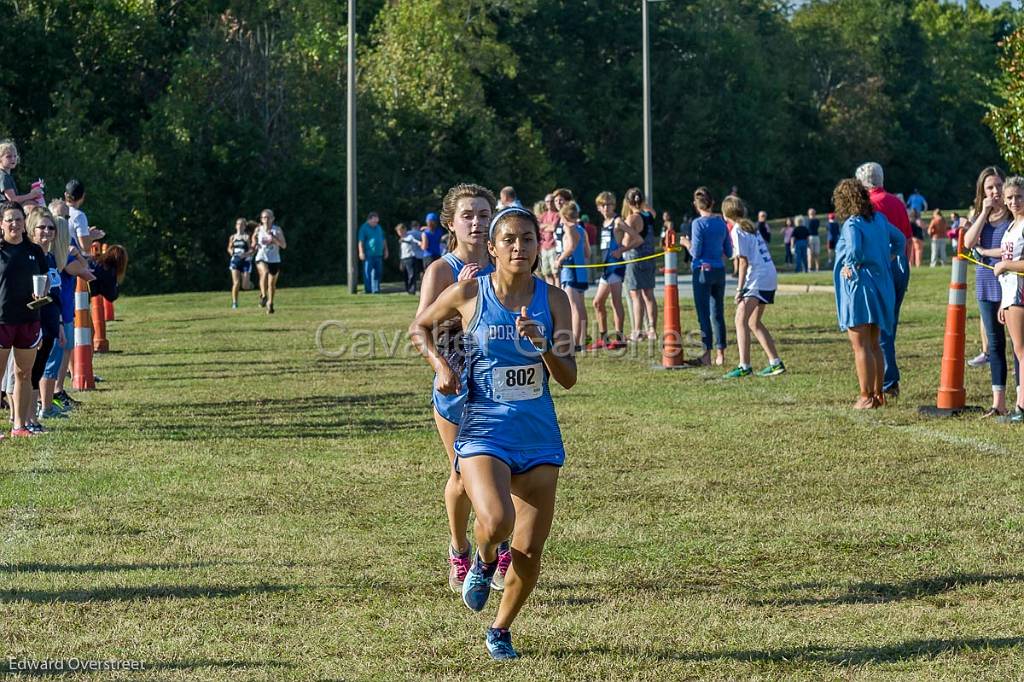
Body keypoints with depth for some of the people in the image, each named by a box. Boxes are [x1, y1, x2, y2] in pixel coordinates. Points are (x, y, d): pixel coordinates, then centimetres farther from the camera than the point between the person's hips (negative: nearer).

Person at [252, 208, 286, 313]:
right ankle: (263, 295, -25)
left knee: (272, 284, 9)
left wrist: (273, 237, -21)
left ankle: (270, 304, 30)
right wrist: (254, 244, 0)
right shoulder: (258, 229, 2)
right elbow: (254, 237, 22)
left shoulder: (277, 230, -2)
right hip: (261, 258, -1)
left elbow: (284, 245, -9)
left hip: (275, 260, 1)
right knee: (265, 272, -34)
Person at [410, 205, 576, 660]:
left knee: (530, 550, 3)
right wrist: (440, 365, -4)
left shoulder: (553, 299, 0)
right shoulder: (469, 294, -4)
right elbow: (419, 327, 13)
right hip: (485, 432, -3)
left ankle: (500, 631, 28)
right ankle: (484, 561, 9)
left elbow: (568, 379, -2)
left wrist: (543, 346, -20)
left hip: (540, 438, 3)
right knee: (497, 521, -28)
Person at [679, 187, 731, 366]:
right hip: (719, 270, 5)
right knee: (718, 313, 11)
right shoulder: (721, 223, 6)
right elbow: (729, 252, 10)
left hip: (703, 270, -5)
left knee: (703, 314, -1)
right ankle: (720, 354, 10)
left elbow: (696, 252, -13)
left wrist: (686, 243, 5)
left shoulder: (699, 224, -11)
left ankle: (707, 354, -2)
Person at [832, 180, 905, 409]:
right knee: (874, 345, 17)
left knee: (860, 346, -3)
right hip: (881, 285, 8)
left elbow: (854, 249, -32)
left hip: (858, 285, -8)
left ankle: (866, 397, -4)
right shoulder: (879, 219, 7)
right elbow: (900, 240, 20)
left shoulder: (852, 224, -16)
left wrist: (849, 265, -15)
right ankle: (878, 394, 21)